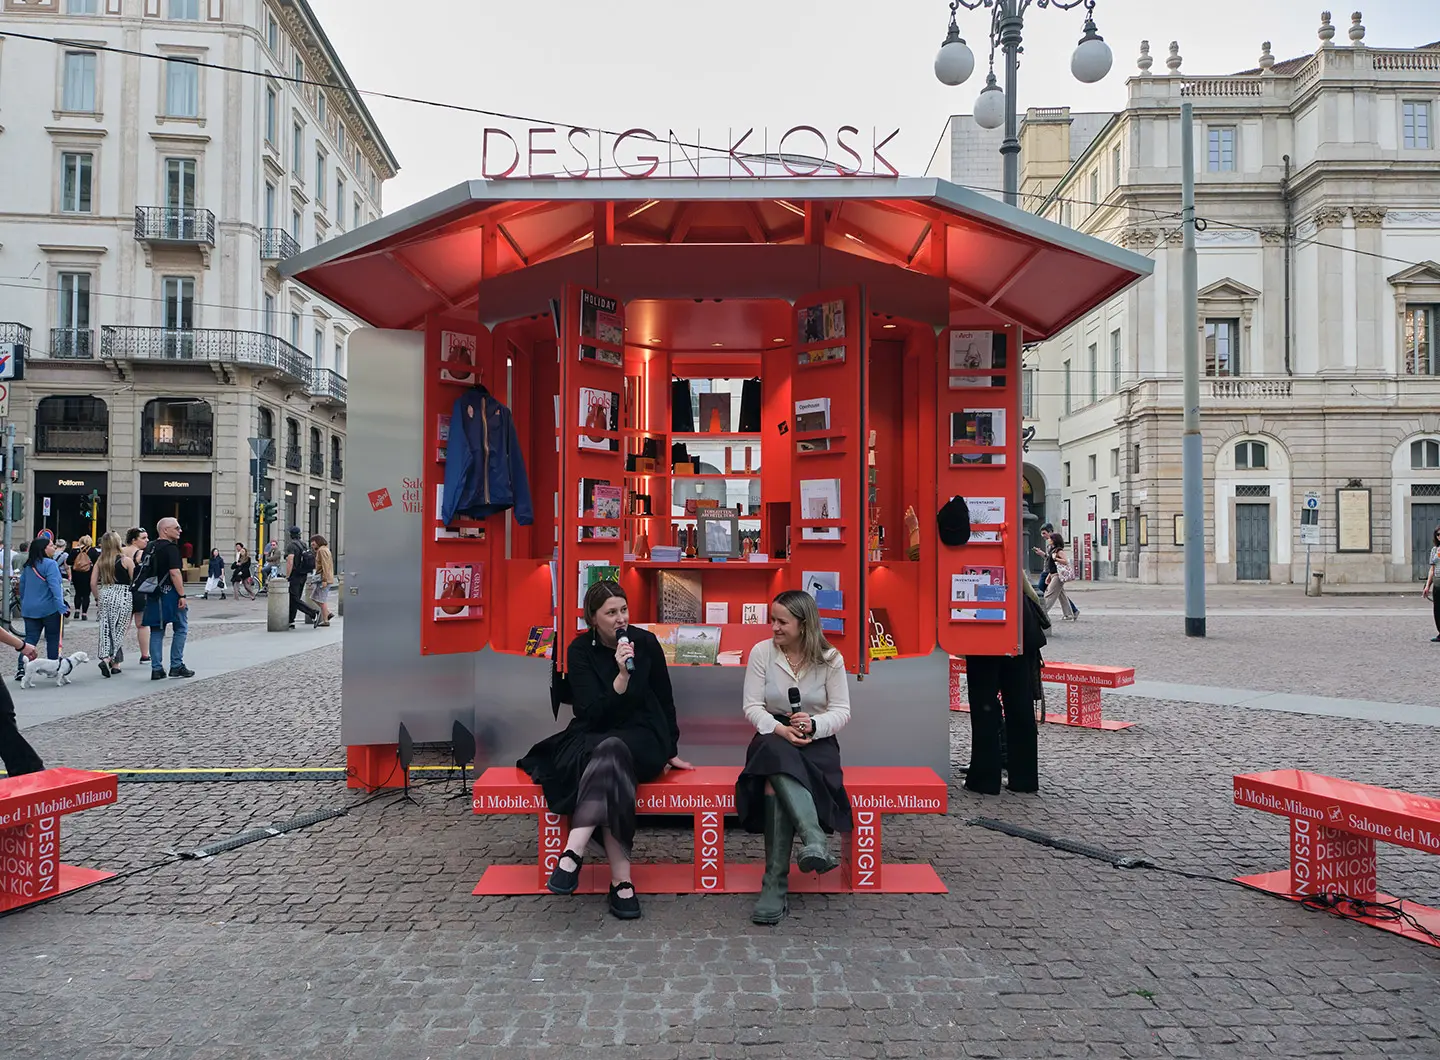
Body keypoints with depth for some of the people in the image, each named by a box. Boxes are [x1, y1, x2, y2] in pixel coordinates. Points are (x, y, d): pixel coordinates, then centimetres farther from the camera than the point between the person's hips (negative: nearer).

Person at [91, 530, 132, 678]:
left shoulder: (100, 561, 6)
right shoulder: (126, 560, -5)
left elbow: (93, 583, 4)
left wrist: (97, 598, 17)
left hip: (105, 594, 4)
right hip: (122, 595, -4)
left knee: (106, 628, 8)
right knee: (119, 629, 3)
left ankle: (105, 657, -1)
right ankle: (114, 662, -1)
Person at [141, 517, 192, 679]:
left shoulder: (149, 547, 13)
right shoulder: (170, 547, -12)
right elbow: (174, 573, -20)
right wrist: (182, 595, -20)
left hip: (154, 595, 8)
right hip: (170, 593, -8)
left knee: (156, 632, 9)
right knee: (181, 629, 4)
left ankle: (156, 669, 9)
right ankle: (176, 666, 4)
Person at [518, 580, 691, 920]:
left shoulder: (645, 642, -2)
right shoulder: (580, 650, -6)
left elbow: (665, 699, 10)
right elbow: (591, 713, -14)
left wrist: (671, 751, 14)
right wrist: (622, 676, -27)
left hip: (641, 738, 0)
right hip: (592, 737, 0)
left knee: (610, 752, -36)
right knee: (609, 762, -36)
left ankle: (574, 851, -45)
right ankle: (621, 880, -42)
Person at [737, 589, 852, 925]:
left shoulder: (830, 658, -1)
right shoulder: (761, 651, 0)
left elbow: (842, 711, 0)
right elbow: (752, 707, -2)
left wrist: (813, 724, -21)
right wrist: (780, 729, -21)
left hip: (816, 741, -1)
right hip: (772, 737, 1)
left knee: (776, 783, -34)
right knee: (779, 759, -39)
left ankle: (775, 884, -36)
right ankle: (815, 842, -51)